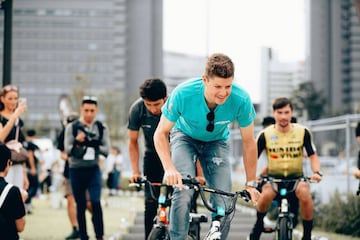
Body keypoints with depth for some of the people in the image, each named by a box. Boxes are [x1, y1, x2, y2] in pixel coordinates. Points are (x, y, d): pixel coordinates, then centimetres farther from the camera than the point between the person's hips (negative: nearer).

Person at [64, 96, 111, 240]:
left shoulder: (102, 128, 3)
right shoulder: (72, 127, 0)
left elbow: (107, 150, 0)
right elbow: (68, 150, -3)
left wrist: (94, 146, -17)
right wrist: (77, 143, -21)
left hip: (93, 170, 0)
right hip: (76, 170, 1)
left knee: (95, 202, -15)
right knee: (80, 206, 6)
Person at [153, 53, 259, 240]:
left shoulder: (241, 100, -32)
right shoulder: (183, 94, -35)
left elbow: (248, 142, -15)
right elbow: (161, 134, -23)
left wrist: (251, 183, -12)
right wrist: (169, 168, -39)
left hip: (216, 142, 1)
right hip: (185, 137, -1)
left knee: (224, 202, -14)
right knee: (183, 193, -26)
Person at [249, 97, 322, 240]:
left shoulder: (302, 132, -2)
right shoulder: (265, 135, -4)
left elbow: (313, 156, 2)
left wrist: (317, 172, -18)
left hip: (296, 177, 0)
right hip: (273, 177, 0)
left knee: (304, 192, -34)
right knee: (267, 193, -34)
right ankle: (258, 226, -5)